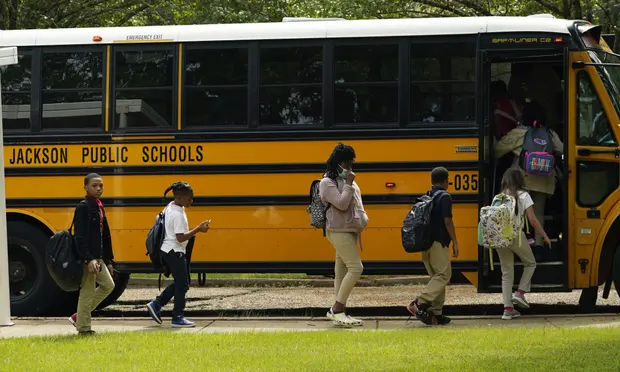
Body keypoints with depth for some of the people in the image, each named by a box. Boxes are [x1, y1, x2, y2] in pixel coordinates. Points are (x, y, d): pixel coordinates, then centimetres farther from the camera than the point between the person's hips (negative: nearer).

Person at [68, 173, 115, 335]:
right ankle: (83, 327, 8)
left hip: (98, 257, 10)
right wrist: (88, 260, -27)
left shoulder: (99, 206, 14)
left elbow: (105, 235, 19)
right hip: (87, 257, -10)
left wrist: (108, 260, 18)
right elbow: (80, 236, -20)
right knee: (87, 291, -3)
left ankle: (78, 317, 19)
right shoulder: (83, 207, -13)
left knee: (108, 285, 15)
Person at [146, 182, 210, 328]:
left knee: (180, 282, 17)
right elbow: (180, 238, -25)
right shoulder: (178, 214, -22)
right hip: (175, 252, -10)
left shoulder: (170, 207, 7)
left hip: (167, 250, 10)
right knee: (182, 284, -1)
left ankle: (156, 305, 15)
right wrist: (198, 229, -22)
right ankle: (178, 318, 5)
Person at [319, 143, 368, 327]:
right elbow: (341, 203, -21)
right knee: (356, 267, -16)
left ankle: (340, 312, 10)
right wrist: (348, 185, -16)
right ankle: (337, 309, -13)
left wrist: (362, 221, 10)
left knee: (342, 270, 9)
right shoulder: (328, 183, -11)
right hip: (339, 230, -9)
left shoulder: (347, 181, 15)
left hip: (351, 230, 9)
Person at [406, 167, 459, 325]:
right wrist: (455, 242, -8)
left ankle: (436, 313, 6)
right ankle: (420, 303, -20)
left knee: (436, 277, 12)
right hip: (439, 243, -8)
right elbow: (447, 221, -14)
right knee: (444, 275, -7)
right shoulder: (445, 197, -9)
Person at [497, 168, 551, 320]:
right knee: (530, 263, 21)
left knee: (506, 273, 10)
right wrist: (544, 235, 4)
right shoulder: (523, 196, -3)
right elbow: (533, 220, -7)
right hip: (517, 236, -4)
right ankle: (520, 293, 4)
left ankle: (508, 309, 6)